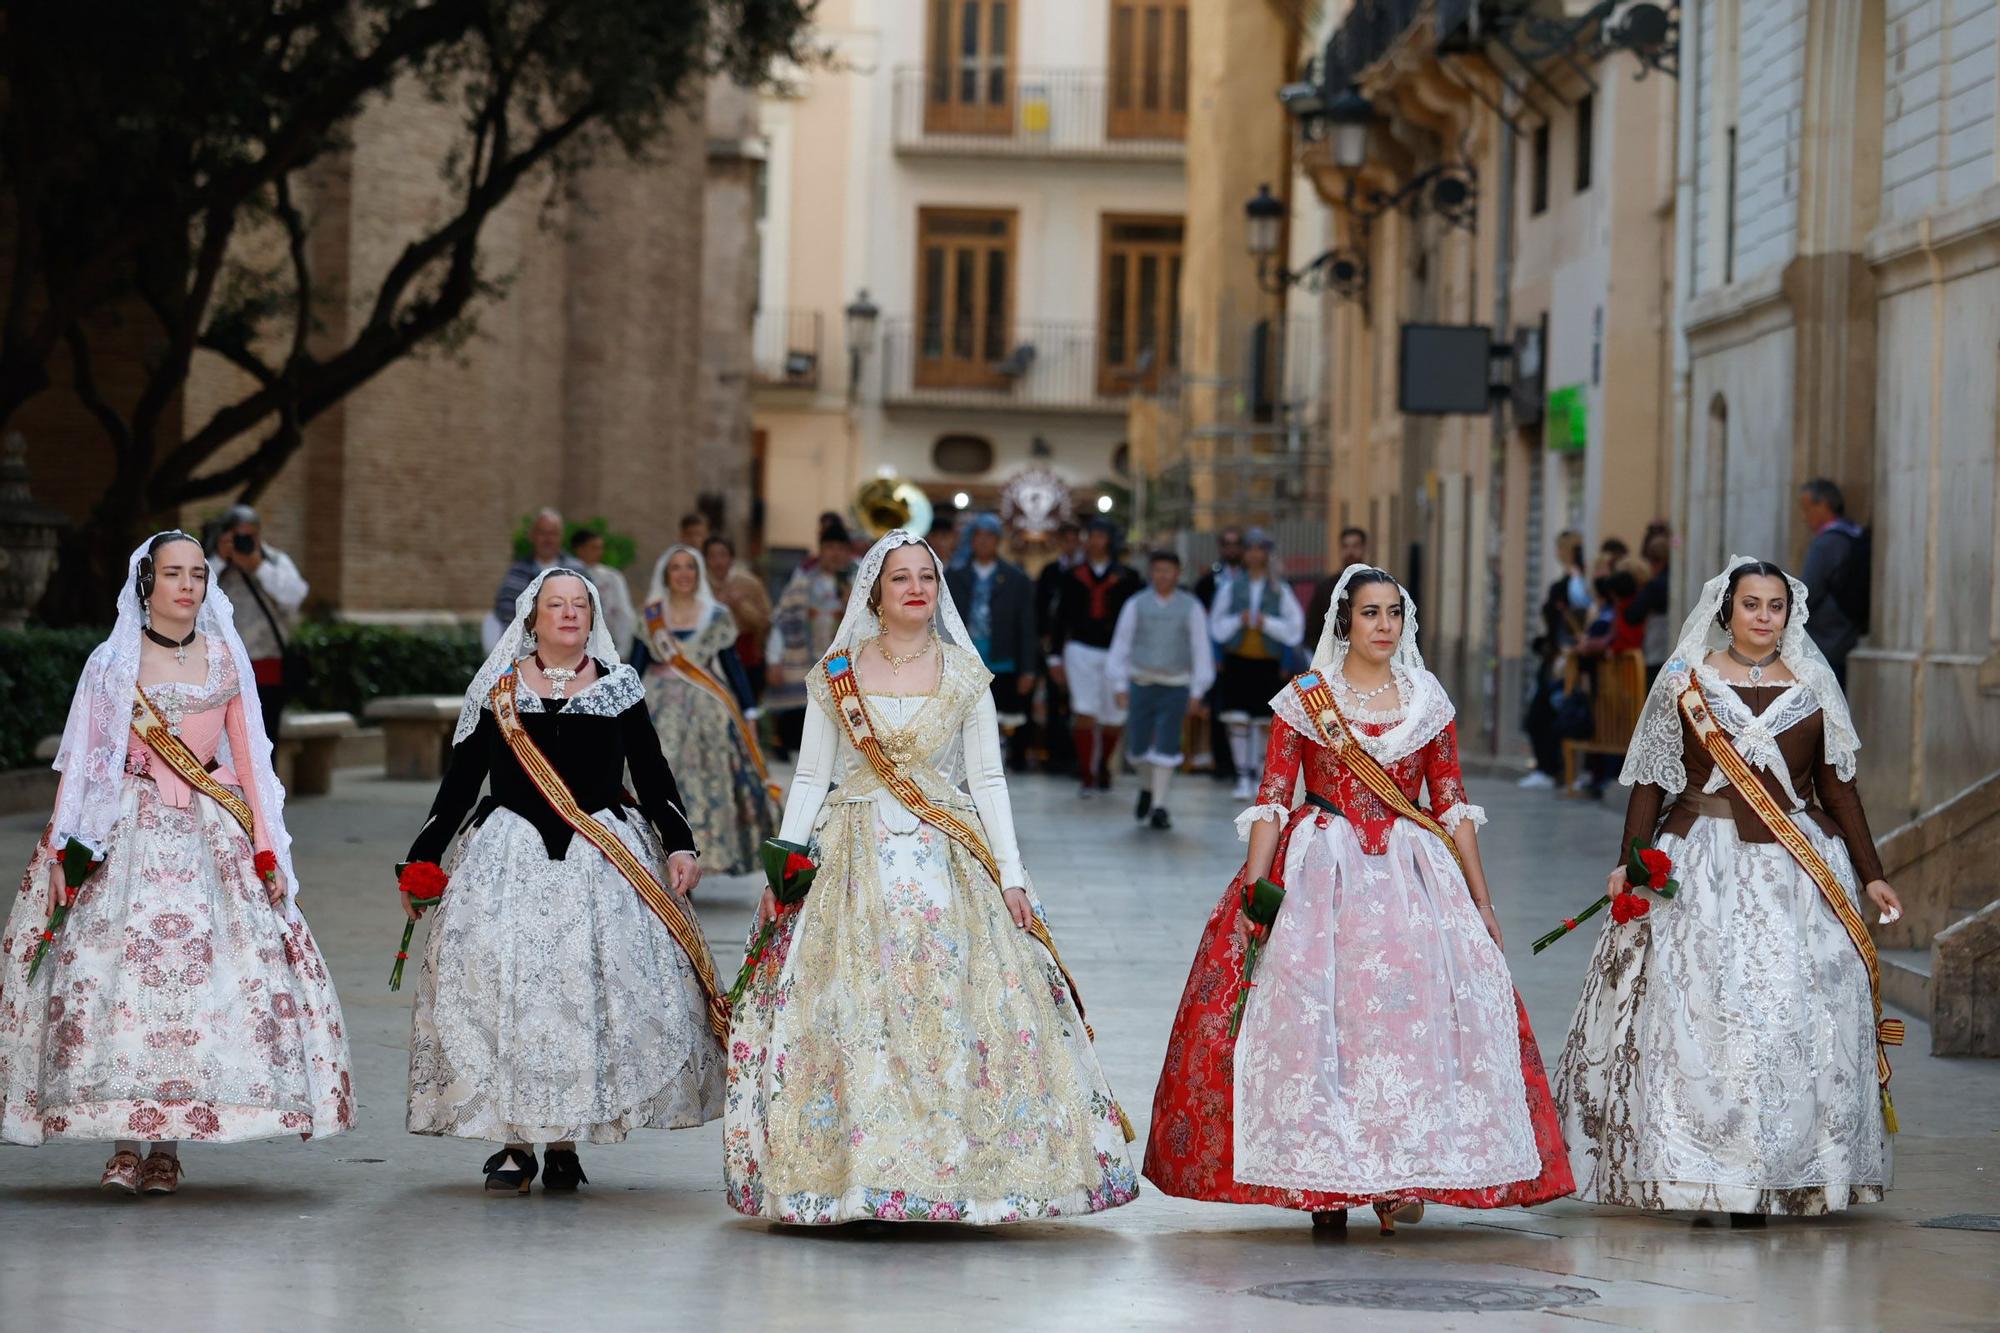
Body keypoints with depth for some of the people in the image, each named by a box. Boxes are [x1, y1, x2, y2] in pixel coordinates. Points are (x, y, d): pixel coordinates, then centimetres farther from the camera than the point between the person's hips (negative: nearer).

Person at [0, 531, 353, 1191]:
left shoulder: (224, 659, 10)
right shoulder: (112, 663, 5)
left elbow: (246, 757, 12)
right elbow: (80, 761, 3)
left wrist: (266, 850, 6)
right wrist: (61, 852, -5)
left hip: (210, 839, 2)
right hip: (127, 834, -2)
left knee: (199, 975, -6)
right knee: (117, 975, -10)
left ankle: (167, 1146, -1)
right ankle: (124, 1145, -5)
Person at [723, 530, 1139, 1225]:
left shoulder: (965, 675, 6)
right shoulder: (836, 674, 6)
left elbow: (988, 780, 5)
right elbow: (811, 778, 6)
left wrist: (1011, 876, -2)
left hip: (947, 858, 0)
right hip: (854, 859, 0)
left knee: (950, 1006, -7)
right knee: (851, 1016, -6)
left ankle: (953, 1171, 0)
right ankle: (857, 1172, 0)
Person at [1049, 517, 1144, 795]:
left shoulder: (1127, 577, 2)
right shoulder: (1074, 576, 7)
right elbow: (1062, 617, 10)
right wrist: (1056, 656, 7)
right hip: (1081, 650, 0)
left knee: (1112, 719, 8)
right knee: (1084, 714, -12)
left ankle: (1103, 766, 32)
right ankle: (1087, 775, -10)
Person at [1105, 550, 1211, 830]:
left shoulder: (1190, 607, 0)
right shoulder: (1137, 605, 2)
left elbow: (1201, 649, 2)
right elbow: (1121, 645, 4)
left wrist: (1197, 693, -2)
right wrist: (1119, 685, -1)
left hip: (1175, 685, -1)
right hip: (1141, 681, 1)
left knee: (1166, 747, -5)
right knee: (1138, 747, 4)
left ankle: (1159, 806, 2)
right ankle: (1149, 787, 33)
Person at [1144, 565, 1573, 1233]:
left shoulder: (1428, 699, 9)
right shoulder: (1305, 698, 3)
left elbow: (1452, 804, 11)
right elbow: (1271, 800, 0)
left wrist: (1481, 900, 8)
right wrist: (1254, 890, -10)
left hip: (1411, 874, 2)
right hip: (1319, 875, -2)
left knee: (1412, 1011, -9)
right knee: (1312, 1015, -10)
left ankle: (1399, 1175, -4)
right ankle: (1321, 1181, -3)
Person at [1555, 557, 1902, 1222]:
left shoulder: (1812, 688, 10)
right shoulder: (1685, 683, 5)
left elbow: (1838, 788, 12)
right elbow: (1651, 780, 4)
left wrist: (1871, 874, 10)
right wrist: (1630, 863, -6)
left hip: (1799, 869, 1)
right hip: (1701, 869, -1)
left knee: (1795, 1013, -5)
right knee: (1694, 1010, -8)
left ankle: (1776, 1177, -1)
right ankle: (1693, 1173, -5)